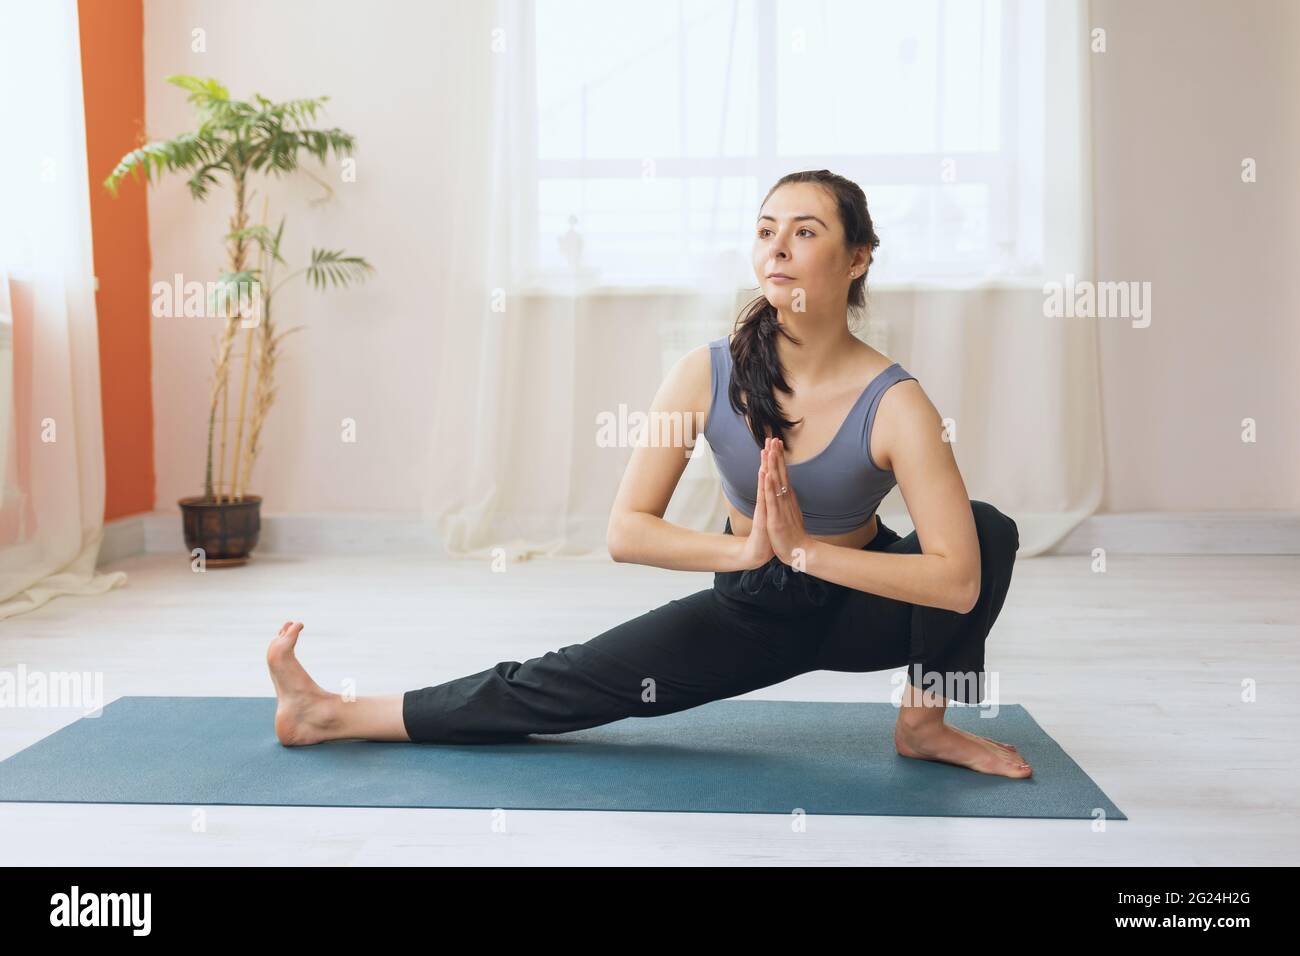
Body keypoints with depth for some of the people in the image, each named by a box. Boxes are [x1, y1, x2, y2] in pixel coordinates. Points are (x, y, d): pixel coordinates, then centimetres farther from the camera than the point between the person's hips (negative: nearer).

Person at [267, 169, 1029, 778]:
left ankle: (925, 723, -7)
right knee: (568, 683, -8)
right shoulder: (709, 374, -19)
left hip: (862, 605, -1)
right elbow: (627, 531, -19)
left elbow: (959, 578, -33)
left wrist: (805, 549, -34)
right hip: (749, 608, 1)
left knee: (989, 530, -27)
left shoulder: (894, 403, -25)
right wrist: (747, 548, -32)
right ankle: (337, 716, 1)